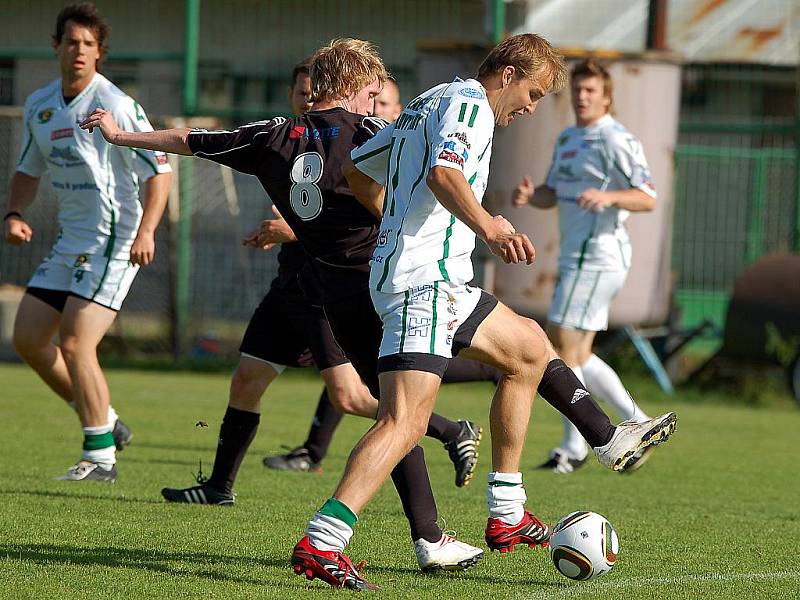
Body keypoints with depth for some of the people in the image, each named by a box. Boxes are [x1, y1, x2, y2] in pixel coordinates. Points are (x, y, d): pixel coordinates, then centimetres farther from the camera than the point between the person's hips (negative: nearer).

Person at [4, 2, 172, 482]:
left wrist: (146, 230, -24)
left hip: (115, 242, -8)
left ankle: (101, 457, -8)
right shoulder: (39, 105, 8)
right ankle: (107, 423, 20)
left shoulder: (116, 105, -14)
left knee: (75, 343, -17)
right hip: (69, 242, 8)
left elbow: (160, 170, -13)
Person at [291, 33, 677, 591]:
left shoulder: (429, 102, 22)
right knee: (405, 423, -20)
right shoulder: (471, 104, -7)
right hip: (425, 278, -11)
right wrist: (488, 227, -35)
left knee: (529, 347, 24)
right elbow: (443, 172, -27)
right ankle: (319, 544, -30)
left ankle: (507, 517, 24)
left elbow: (356, 170, 29)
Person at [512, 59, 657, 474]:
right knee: (576, 355, 11)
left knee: (565, 350, -10)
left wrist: (608, 196, -36)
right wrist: (528, 195, 0)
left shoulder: (615, 141, -11)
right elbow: (553, 194, 23)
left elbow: (648, 198, -18)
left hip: (597, 256, -10)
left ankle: (573, 449, -3)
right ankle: (639, 425, 17)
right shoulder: (567, 139, 18)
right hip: (576, 256, 10)